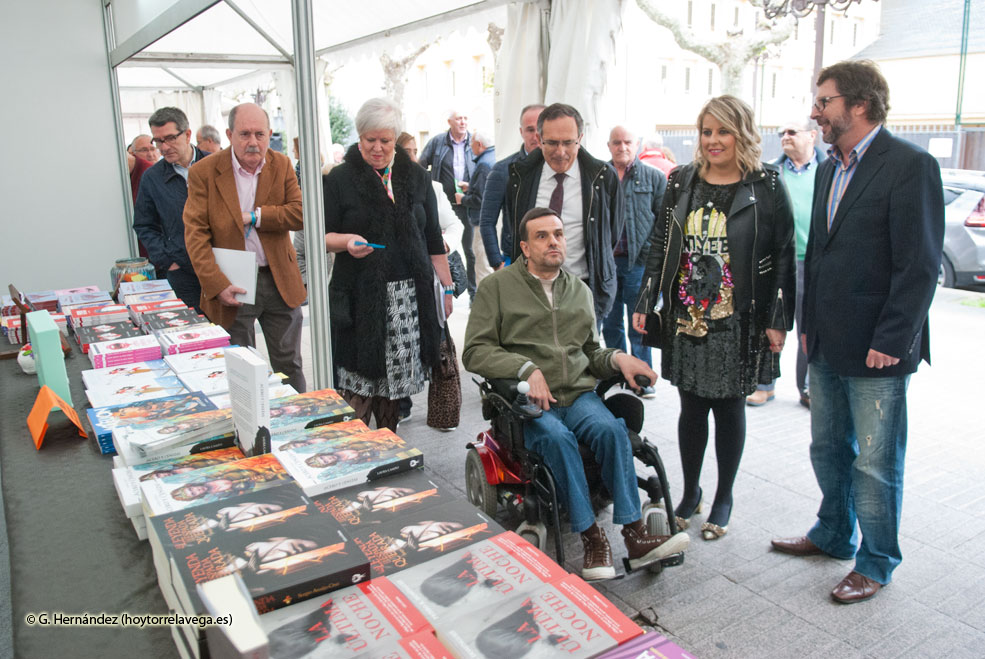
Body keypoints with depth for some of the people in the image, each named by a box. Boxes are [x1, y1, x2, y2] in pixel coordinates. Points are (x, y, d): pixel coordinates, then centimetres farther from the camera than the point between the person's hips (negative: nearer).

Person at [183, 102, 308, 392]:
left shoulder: (281, 165, 3)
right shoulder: (204, 172, -5)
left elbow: (300, 213, -6)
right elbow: (195, 233, -9)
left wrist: (254, 216, -14)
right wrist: (217, 284, -18)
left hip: (280, 281, 2)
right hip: (232, 285, -2)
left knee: (289, 365, 13)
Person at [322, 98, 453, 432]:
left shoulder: (416, 177, 12)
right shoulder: (340, 179, 4)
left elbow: (433, 239, 15)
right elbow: (323, 235, 4)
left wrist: (447, 286, 11)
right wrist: (347, 241, -17)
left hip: (409, 297, 3)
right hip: (360, 297, -2)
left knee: (396, 378, 6)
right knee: (358, 381, -6)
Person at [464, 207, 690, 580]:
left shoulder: (580, 291, 21)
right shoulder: (498, 286, 5)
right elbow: (475, 352, -3)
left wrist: (616, 358, 3)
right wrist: (527, 368, -17)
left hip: (578, 393, 4)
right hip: (528, 400, -3)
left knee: (611, 428, -27)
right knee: (557, 438, -34)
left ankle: (635, 537, -26)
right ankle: (593, 541, -27)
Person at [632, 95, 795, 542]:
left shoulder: (766, 185, -3)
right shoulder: (682, 182, 7)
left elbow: (784, 254, -3)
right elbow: (659, 245, 9)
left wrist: (777, 320, -7)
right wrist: (645, 303, 5)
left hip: (738, 322, -2)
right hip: (686, 319, 3)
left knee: (729, 407, 9)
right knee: (691, 406, 10)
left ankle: (724, 498, 27)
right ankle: (690, 491, 27)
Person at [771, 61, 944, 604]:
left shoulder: (910, 165, -12)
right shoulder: (829, 169, 13)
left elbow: (920, 266, -15)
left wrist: (890, 341, -17)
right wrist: (808, 324, 13)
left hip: (877, 352, -7)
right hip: (827, 346, 8)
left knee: (876, 463, 5)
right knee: (828, 449, 19)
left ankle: (876, 563, 24)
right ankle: (834, 535, 39)